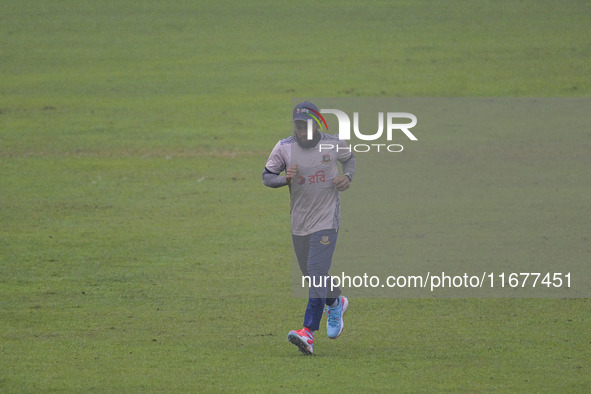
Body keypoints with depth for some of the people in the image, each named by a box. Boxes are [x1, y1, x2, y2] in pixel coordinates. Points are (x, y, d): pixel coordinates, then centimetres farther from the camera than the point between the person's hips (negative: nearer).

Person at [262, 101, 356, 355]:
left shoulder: (334, 145, -6)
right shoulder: (284, 148, -5)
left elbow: (350, 158, 15)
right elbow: (267, 175, 1)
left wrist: (348, 177, -5)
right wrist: (285, 179, -20)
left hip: (326, 219, -3)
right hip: (299, 222, 4)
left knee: (316, 272, -15)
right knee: (312, 275, 14)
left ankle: (309, 333, -22)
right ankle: (336, 303, 47)